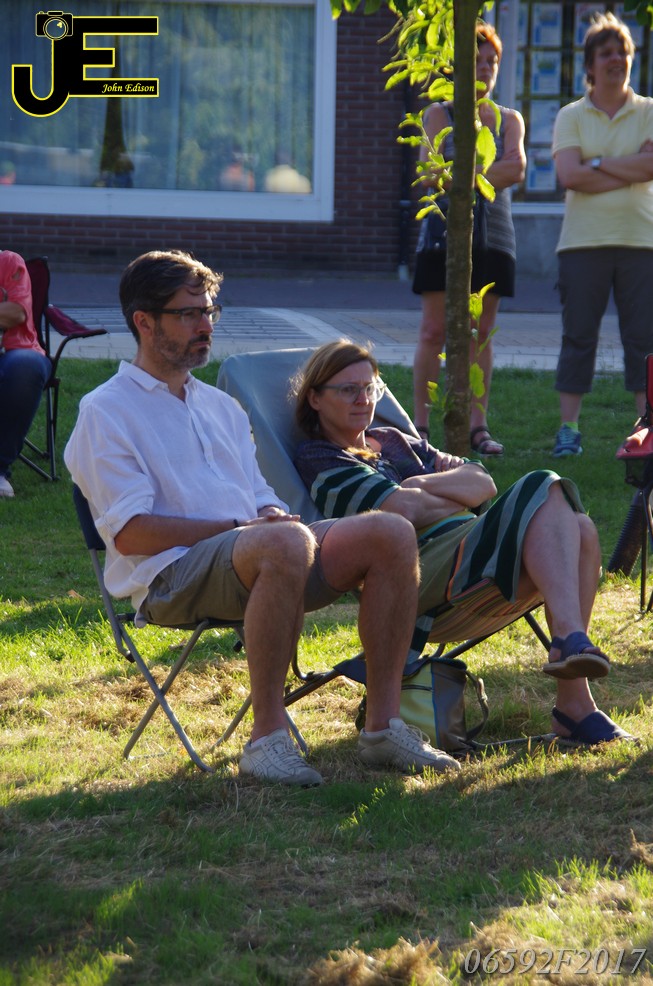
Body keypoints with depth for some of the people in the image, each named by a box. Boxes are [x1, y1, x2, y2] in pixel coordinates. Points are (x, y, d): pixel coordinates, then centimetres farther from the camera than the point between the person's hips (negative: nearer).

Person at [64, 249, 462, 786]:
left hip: (254, 561, 7)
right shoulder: (105, 413, 3)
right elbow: (131, 532, -8)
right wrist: (239, 528, -14)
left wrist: (275, 516, -2)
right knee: (286, 543, -39)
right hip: (170, 575, -7)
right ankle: (267, 738, -33)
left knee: (391, 532, -16)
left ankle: (383, 725, -14)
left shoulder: (220, 405, 28)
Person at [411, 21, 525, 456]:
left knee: (481, 334, 2)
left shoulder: (510, 119, 12)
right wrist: (492, 171, -12)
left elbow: (517, 168, -6)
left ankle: (478, 424, 5)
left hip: (493, 236, 2)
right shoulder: (439, 114, 5)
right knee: (434, 331, -4)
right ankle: (421, 422, 0)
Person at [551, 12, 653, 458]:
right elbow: (569, 175, -9)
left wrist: (598, 163, -10)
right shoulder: (571, 116, 7)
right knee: (578, 336, 1)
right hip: (584, 240, 0)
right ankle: (569, 428, 4)